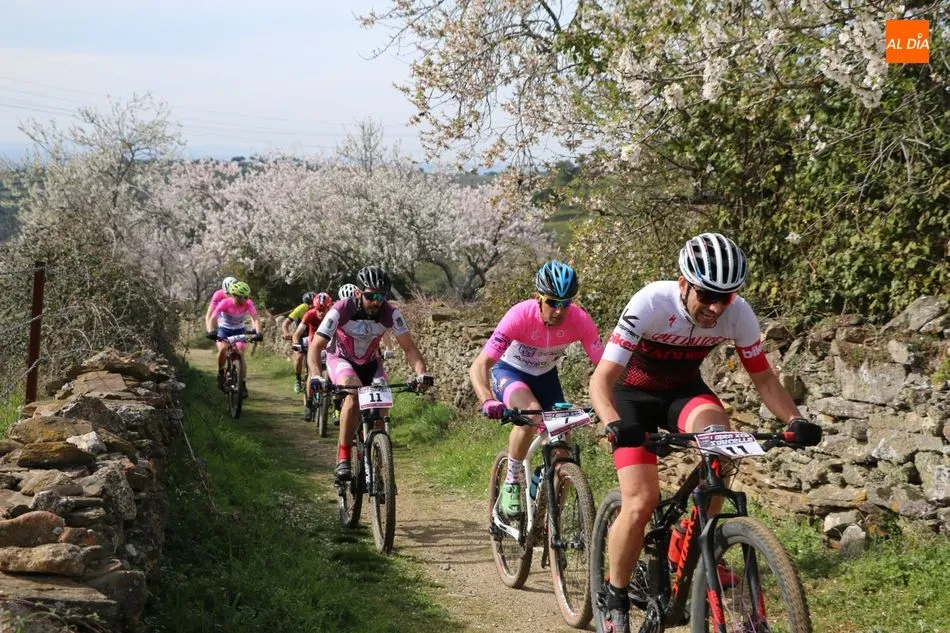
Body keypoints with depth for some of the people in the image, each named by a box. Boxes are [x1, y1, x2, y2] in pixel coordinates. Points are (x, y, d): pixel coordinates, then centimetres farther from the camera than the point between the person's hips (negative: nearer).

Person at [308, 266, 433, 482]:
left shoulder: (390, 313, -23)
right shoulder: (341, 310, -29)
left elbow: (409, 347, -23)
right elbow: (316, 346, -33)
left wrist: (421, 373, -42)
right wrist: (316, 377, -51)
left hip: (370, 363, 3)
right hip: (340, 359, -3)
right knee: (354, 393, -34)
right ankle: (342, 458, -28)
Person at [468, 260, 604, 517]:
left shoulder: (580, 320, -26)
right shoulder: (520, 316, -34)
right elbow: (479, 366, -38)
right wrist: (488, 401, -56)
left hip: (545, 376, 4)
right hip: (510, 372, -3)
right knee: (530, 415, -35)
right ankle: (511, 482, -15)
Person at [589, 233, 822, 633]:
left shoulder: (738, 313, -21)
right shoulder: (650, 304, -32)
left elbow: (763, 377, -8)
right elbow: (602, 379, -33)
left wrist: (795, 420, -26)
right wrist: (615, 425, -52)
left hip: (684, 390, 3)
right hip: (633, 394, -3)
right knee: (641, 502, -18)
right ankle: (615, 597, 6)